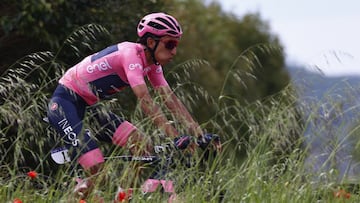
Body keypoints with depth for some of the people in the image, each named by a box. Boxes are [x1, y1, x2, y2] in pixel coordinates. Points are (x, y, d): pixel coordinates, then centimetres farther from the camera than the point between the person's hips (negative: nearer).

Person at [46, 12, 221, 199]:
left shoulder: (152, 64, 1)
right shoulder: (131, 54, -25)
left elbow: (170, 98, -4)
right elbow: (145, 100, -34)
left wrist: (200, 134, -13)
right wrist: (176, 137, -41)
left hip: (88, 106, 9)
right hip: (64, 102, -9)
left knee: (143, 146, -7)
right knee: (98, 171, -21)